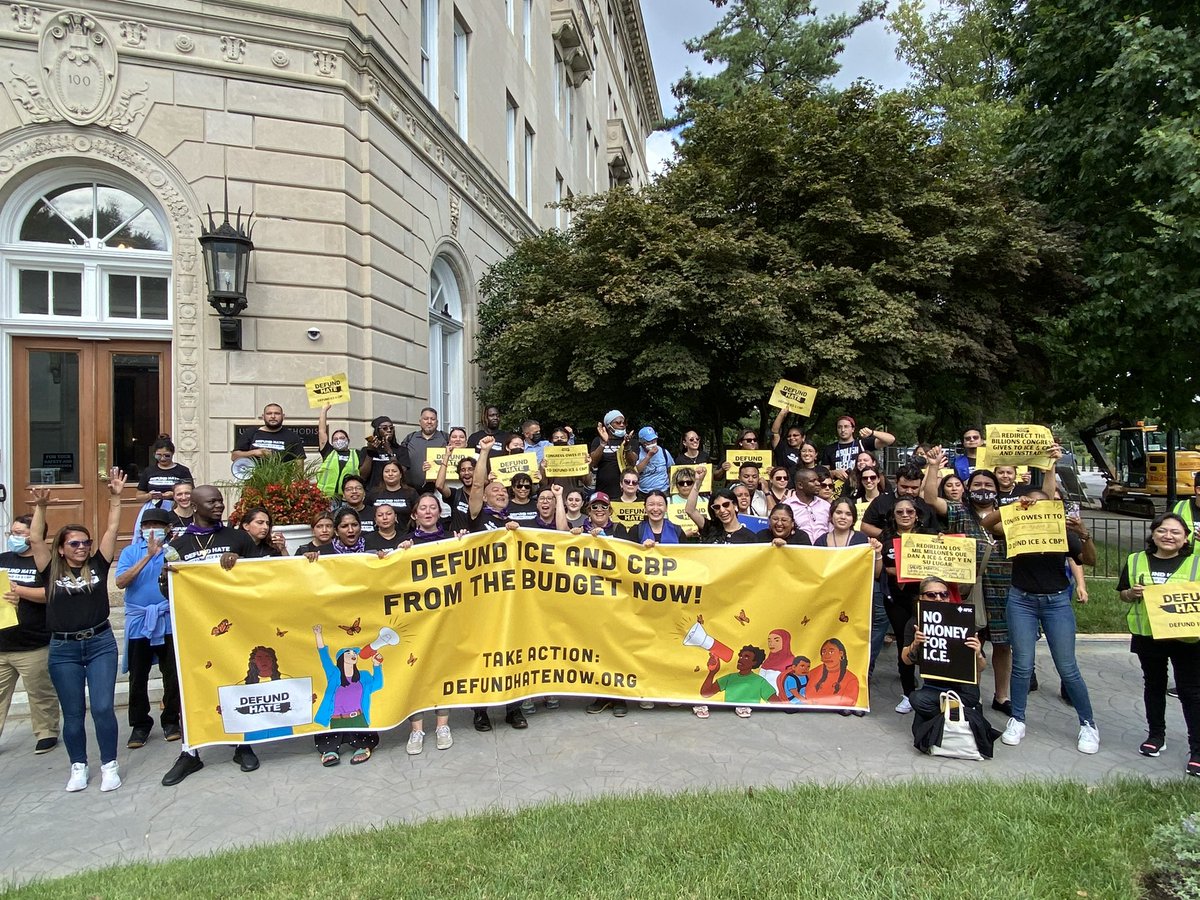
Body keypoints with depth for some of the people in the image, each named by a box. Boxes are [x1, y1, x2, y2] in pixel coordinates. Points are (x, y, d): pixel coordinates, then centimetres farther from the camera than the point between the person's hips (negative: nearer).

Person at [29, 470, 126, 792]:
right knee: (73, 713, 9)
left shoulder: (97, 565, 3)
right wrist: (40, 507, -16)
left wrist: (115, 498, -4)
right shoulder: (52, 570, 2)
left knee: (103, 707, -2)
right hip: (63, 649, 0)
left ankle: (109, 765, 12)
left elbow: (112, 531, 0)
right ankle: (78, 766, 25)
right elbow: (36, 539, -6)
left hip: (100, 644, 0)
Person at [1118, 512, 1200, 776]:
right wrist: (1133, 593, -11)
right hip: (1148, 635, 3)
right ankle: (1155, 735, 32)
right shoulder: (1135, 561, 4)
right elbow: (1122, 594, 9)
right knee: (1153, 685, 17)